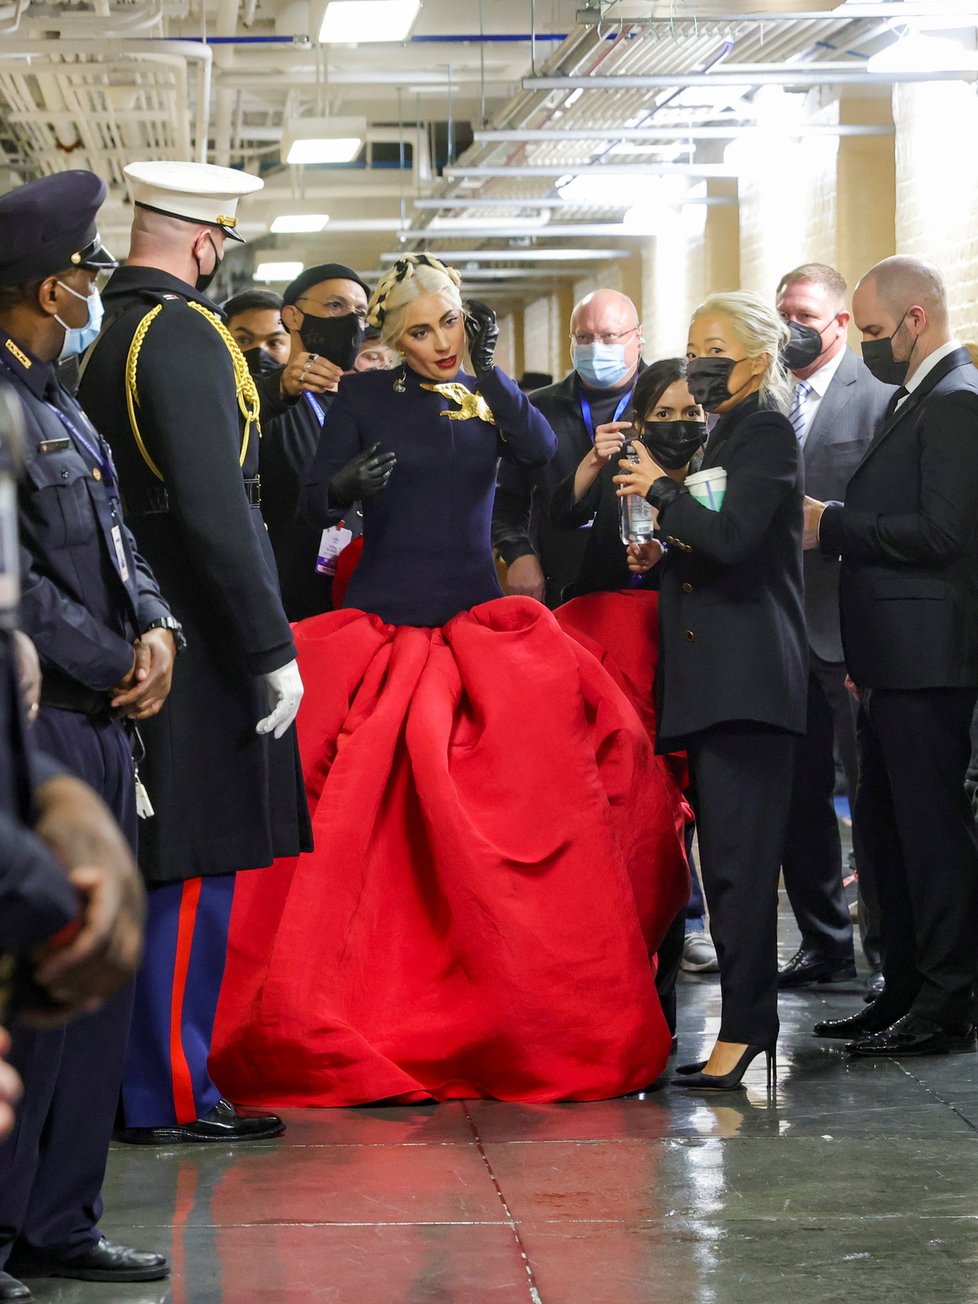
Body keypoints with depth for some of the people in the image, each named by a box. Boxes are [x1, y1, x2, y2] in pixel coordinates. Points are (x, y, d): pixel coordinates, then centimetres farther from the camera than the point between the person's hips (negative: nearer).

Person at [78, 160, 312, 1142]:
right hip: (196, 646, -9)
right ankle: (169, 1096, 2)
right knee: (192, 874, -3)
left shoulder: (105, 337, 12)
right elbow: (215, 513, -22)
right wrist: (271, 649, -18)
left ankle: (158, 1074, 22)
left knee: (169, 872, 15)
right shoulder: (184, 334, -16)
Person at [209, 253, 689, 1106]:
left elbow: (540, 451, -10)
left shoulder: (488, 395, 9)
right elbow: (315, 500, -3)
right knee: (363, 809, -7)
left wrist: (488, 370, -16)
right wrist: (348, 484, -23)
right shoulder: (365, 396, 4)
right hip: (381, 621, -1)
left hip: (478, 621, 1)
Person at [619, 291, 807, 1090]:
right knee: (730, 852, 9)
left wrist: (661, 491, -7)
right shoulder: (726, 437, 21)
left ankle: (744, 1026, -9)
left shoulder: (767, 433, -7)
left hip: (746, 677, -10)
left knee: (738, 853, -10)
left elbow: (731, 537, -20)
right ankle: (747, 1022, 13)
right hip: (713, 678, 10)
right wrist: (663, 553, 9)